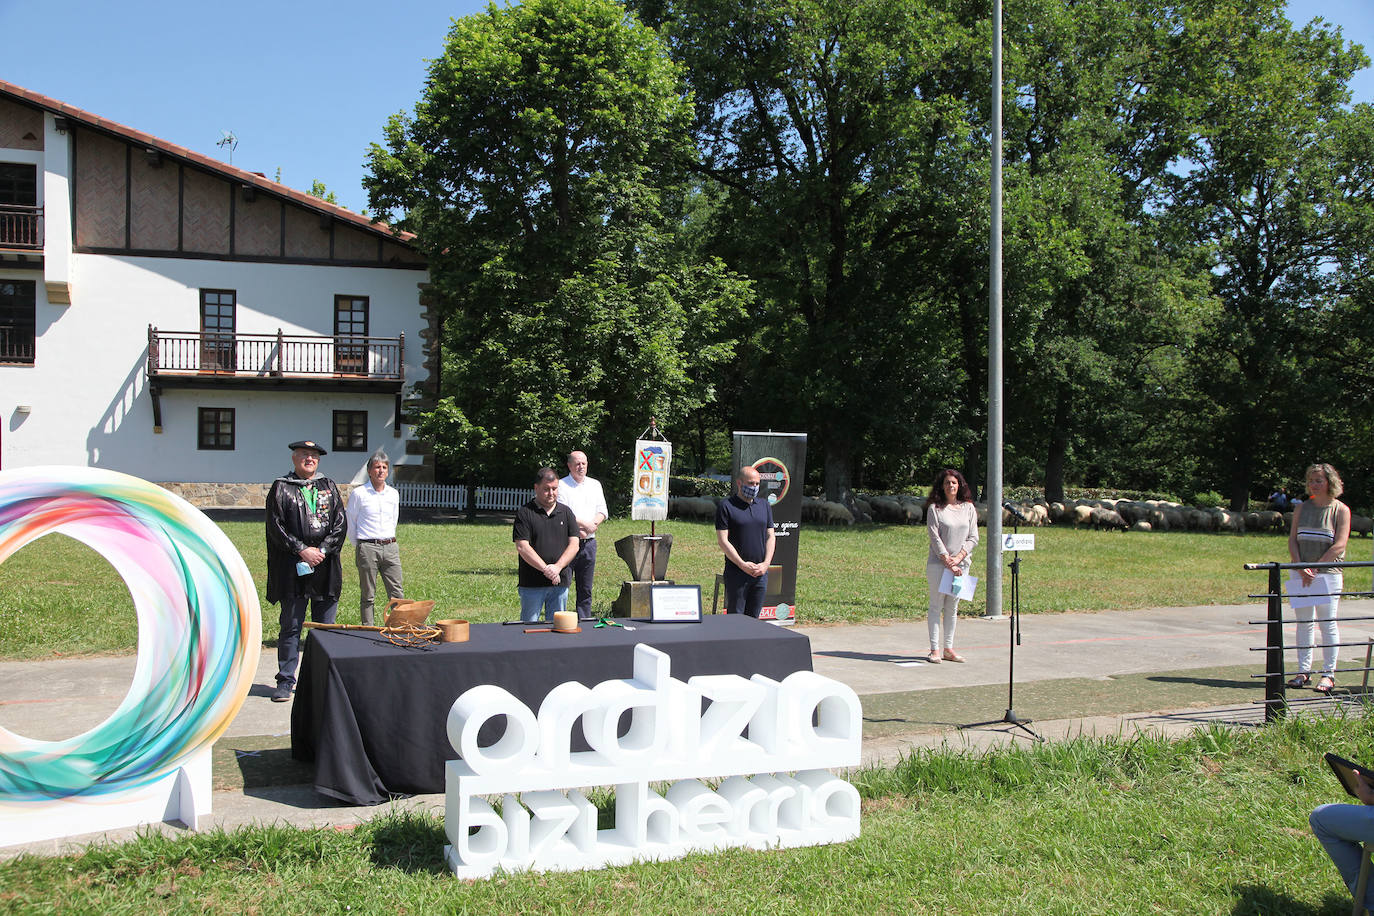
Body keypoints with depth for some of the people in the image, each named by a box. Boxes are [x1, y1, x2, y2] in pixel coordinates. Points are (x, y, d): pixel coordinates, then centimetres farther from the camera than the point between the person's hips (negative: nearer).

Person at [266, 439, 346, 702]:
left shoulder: (328, 487, 12)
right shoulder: (281, 488, 3)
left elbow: (341, 523, 6)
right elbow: (276, 526, -4)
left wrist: (322, 550, -7)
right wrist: (302, 550, -12)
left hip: (326, 567, 3)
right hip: (293, 569, -3)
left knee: (325, 626, 7)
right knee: (291, 626, 1)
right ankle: (285, 681, 8)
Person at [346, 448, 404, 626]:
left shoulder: (393, 494, 12)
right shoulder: (358, 493, -2)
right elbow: (350, 523, 5)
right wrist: (360, 546, 9)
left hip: (390, 547, 4)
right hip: (367, 548, -4)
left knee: (397, 594, -1)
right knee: (368, 596, 1)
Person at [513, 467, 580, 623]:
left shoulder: (566, 512, 11)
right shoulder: (525, 513, -1)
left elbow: (574, 545, 4)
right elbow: (522, 547, -10)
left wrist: (557, 567, -12)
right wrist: (546, 569, -17)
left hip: (560, 582, 3)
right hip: (531, 584, -3)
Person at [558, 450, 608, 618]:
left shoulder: (595, 484, 16)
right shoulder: (561, 485, -1)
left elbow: (602, 511, 9)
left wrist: (592, 525, -9)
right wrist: (584, 524, -14)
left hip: (589, 542, 5)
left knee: (586, 589, 9)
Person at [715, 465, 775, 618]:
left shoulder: (764, 505, 13)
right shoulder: (726, 506, -4)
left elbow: (770, 537, 12)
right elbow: (722, 540, -9)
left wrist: (766, 564, -4)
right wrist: (743, 565, -15)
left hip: (760, 572, 4)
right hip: (736, 572, -4)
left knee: (753, 617, 8)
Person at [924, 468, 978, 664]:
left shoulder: (968, 508, 8)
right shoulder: (935, 508, -2)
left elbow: (973, 538, 5)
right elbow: (935, 537, -8)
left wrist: (958, 558, -9)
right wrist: (948, 561, -14)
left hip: (961, 564, 3)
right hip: (938, 563, -3)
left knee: (953, 607, 9)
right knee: (936, 606, -2)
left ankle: (948, 648, 14)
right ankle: (935, 649, 1)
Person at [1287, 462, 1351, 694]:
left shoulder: (1341, 510, -2)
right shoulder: (1302, 508, 9)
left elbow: (1339, 546, -9)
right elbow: (1292, 540, 4)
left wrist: (1315, 567, -15)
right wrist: (1300, 567, -11)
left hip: (1328, 573, -4)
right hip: (1301, 574, 4)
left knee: (1328, 623, -2)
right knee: (1303, 622, 6)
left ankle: (1328, 673, 5)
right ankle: (1304, 671, 12)